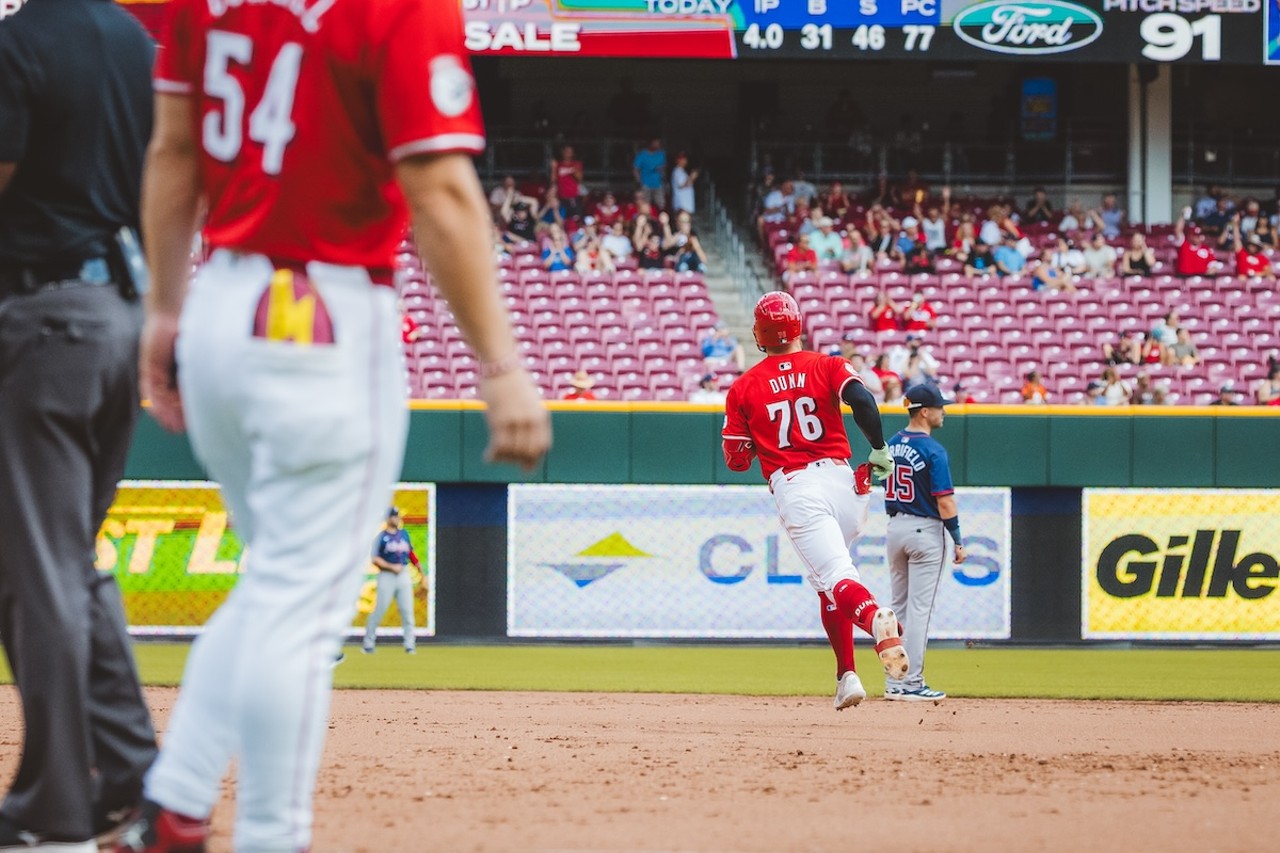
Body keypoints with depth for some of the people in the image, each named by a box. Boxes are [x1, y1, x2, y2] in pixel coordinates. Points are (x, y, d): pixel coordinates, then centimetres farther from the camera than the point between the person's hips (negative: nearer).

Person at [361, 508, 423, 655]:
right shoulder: (382, 536, -3)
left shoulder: (404, 534, 13)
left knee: (407, 610, -1)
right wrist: (391, 567, -17)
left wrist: (422, 574, 13)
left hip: (404, 575, 5)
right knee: (379, 610, -4)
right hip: (387, 576, -5)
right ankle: (368, 643, 6)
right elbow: (375, 559, -8)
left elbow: (412, 555, 17)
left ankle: (410, 645, 1)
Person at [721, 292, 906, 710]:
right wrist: (880, 451, -1)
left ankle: (874, 616, -50)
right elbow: (862, 399, -11)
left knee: (834, 576, -15)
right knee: (825, 578, 23)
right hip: (842, 479, 3)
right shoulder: (827, 366, 9)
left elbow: (736, 460, 8)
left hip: (794, 488, -3)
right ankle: (845, 676, 15)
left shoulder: (744, 388, 8)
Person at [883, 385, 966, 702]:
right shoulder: (933, 451, -16)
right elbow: (944, 501, -18)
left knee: (899, 607, 13)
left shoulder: (892, 445, 6)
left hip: (895, 528, 7)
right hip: (926, 532, -7)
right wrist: (958, 542, -11)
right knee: (919, 608, -3)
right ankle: (911, 684, -3)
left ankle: (895, 683, 14)